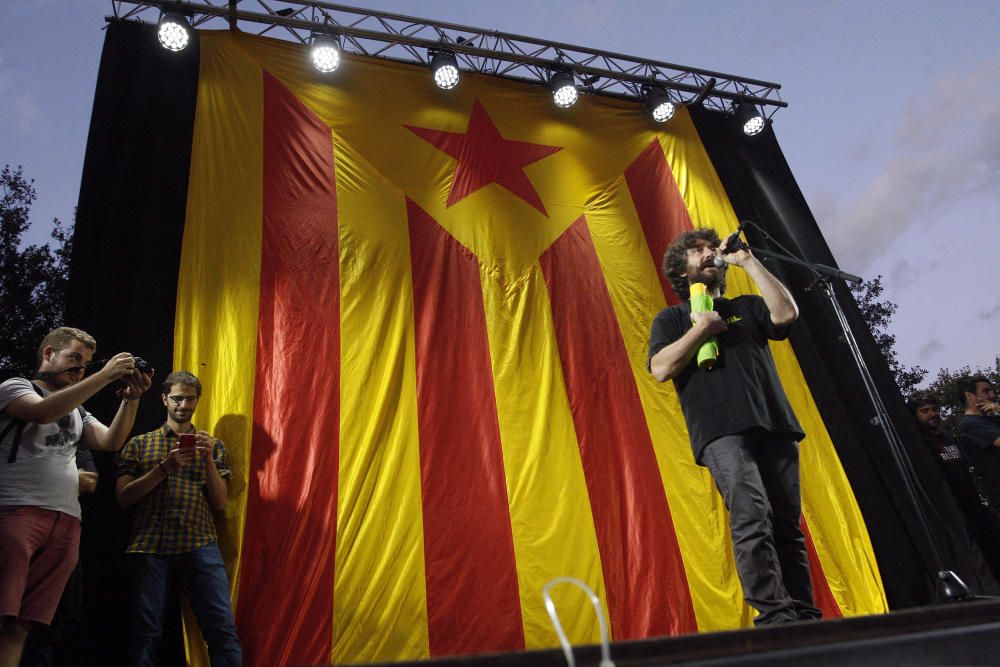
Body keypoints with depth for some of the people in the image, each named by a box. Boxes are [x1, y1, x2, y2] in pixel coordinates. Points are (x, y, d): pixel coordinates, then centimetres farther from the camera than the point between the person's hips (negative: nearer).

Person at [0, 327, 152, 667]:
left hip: (66, 523, 6)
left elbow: (111, 442, 12)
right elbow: (43, 412, -15)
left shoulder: (77, 412, 26)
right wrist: (105, 375, -15)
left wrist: (131, 398, -2)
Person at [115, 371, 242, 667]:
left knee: (222, 627, -10)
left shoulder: (212, 445, 16)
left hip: (199, 543, 0)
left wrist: (209, 460, -6)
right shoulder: (139, 444, 16)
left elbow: (219, 502, 10)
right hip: (148, 544, 1)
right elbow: (123, 498, 6)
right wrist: (164, 468, -8)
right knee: (146, 631, -1)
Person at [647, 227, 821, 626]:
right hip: (722, 432, -4)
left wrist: (748, 262, 10)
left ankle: (804, 616, 7)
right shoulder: (672, 318, 18)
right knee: (752, 515, -21)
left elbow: (787, 313, 4)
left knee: (788, 524, 1)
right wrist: (701, 328, 0)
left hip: (775, 428, 4)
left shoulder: (747, 307, 27)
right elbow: (661, 369, 1)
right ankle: (774, 616, -23)